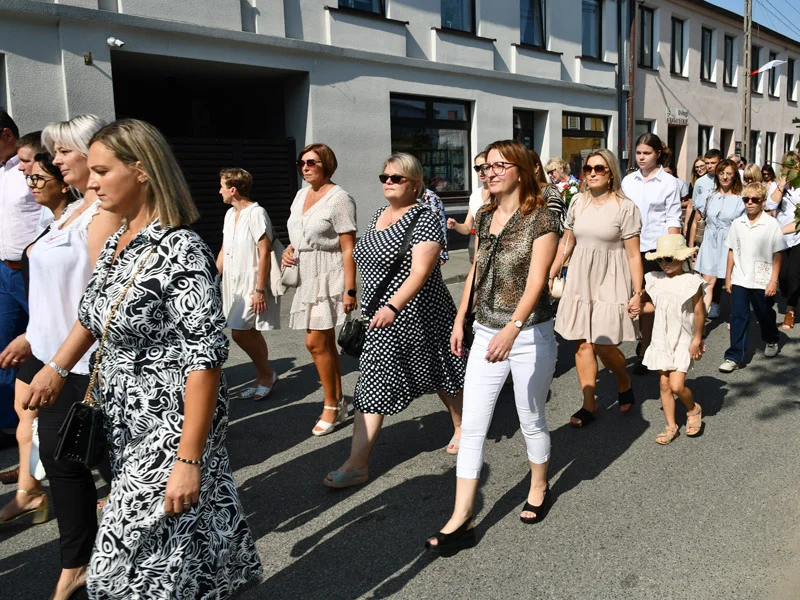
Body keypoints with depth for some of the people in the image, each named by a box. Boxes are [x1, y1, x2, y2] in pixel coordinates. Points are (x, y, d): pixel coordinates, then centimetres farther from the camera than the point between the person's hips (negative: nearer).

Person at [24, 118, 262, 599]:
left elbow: (206, 359, -23)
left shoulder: (181, 252, -21)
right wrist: (57, 367, 17)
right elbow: (93, 313, 24)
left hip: (172, 430, -8)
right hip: (128, 425, 8)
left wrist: (188, 460, -23)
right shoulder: (116, 243, 5)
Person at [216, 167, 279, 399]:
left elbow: (264, 253, -18)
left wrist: (259, 290, -21)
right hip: (234, 284, 8)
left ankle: (266, 373, 7)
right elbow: (224, 251, 17)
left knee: (239, 332, -11)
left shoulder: (256, 213, -14)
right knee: (251, 333, 12)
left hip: (253, 285, -8)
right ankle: (263, 378, 22)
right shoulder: (230, 214, 12)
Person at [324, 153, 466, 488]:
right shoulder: (378, 215, 12)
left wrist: (393, 306, -36)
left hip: (414, 313, -7)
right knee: (372, 385, 7)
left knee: (441, 374, 7)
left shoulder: (423, 219, -13)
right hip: (382, 315, 8)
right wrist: (373, 307, 22)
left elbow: (420, 271, -24)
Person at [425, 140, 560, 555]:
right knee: (472, 426, 2)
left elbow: (536, 280, -22)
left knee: (531, 421, 13)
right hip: (485, 334, 6)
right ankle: (461, 520, 7)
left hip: (530, 334, -5)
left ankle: (539, 489, 39)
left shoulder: (542, 220, -11)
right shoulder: (485, 218, 8)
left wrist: (512, 328, -35)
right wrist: (460, 320, 13)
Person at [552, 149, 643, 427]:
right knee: (583, 344, 5)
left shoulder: (625, 207, -8)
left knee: (604, 346, -5)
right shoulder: (578, 203, 6)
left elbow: (633, 255, -9)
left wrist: (637, 293, -11)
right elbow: (566, 242, 14)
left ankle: (625, 384, 27)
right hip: (580, 280, 4)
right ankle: (589, 405, 16)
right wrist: (551, 274, 10)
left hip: (610, 283, -4)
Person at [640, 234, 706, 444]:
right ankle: (671, 426, 20)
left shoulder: (691, 282, -12)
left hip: (682, 340, -4)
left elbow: (699, 313, -9)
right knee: (664, 384, 7)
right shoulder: (656, 280, 2)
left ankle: (693, 409, 22)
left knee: (677, 385, -10)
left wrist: (697, 340, -8)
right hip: (661, 339, 5)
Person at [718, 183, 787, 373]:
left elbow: (777, 255, -6)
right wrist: (728, 277, 6)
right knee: (738, 317, -2)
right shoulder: (737, 223, 1)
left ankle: (771, 341, 45)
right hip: (740, 279, 2)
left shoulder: (771, 224, -8)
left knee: (765, 315, 16)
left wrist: (773, 280, -9)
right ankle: (734, 357, 0)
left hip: (763, 281, -2)